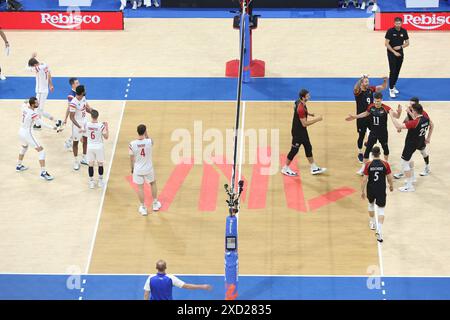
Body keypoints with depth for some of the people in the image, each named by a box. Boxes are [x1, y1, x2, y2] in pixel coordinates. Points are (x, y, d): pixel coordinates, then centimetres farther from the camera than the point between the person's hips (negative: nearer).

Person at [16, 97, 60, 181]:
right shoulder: (32, 113, -26)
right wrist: (52, 127, -44)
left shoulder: (25, 106, -5)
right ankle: (43, 172, -8)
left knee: (24, 147, 36)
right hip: (27, 133, -9)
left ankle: (19, 166, 50)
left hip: (21, 132, 9)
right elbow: (41, 123, -37)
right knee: (41, 150, -5)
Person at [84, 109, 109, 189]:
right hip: (99, 147, -2)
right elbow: (106, 137, -11)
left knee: (91, 164, 10)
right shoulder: (101, 126, -20)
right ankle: (100, 181, 23)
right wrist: (107, 127, -3)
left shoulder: (86, 124, -12)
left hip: (90, 147, 2)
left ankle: (91, 182, 14)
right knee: (100, 164, 14)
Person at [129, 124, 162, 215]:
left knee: (140, 187, 14)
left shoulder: (132, 144, -19)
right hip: (148, 168, 1)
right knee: (153, 183, 26)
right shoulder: (150, 141, -21)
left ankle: (143, 208, 23)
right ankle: (155, 204, 38)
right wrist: (146, 135, 0)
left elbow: (132, 159, -7)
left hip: (138, 169, -1)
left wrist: (132, 168, 8)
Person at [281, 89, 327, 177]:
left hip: (302, 131, 10)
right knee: (294, 150, 4)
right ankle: (285, 169, 21)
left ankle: (314, 168, 26)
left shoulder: (299, 102, -2)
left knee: (308, 148, 16)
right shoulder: (301, 108, -31)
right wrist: (316, 119, -23)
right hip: (298, 132, -10)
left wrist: (308, 113, 9)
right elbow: (304, 124, -28)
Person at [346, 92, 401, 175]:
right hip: (373, 132, 2)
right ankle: (363, 167, 6)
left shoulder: (385, 108, -21)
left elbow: (397, 116, -29)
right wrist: (354, 117, 13)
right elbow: (366, 113, 13)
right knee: (368, 149, -2)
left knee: (385, 147, 19)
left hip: (383, 133, -2)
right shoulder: (371, 107, -9)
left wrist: (398, 112, -53)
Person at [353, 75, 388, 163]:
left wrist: (385, 80, -21)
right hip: (361, 117, -5)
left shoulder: (371, 89, -4)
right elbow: (356, 89, -44)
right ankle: (360, 153, 21)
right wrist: (361, 79, -59)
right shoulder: (358, 91, -19)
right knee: (361, 136, 5)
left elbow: (383, 87, 1)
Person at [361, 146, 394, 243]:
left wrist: (362, 191, 2)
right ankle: (379, 231, -12)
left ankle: (372, 223, 46)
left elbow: (364, 179, -8)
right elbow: (390, 178, -5)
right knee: (381, 210, 3)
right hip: (381, 190, -1)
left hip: (371, 189, 1)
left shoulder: (368, 165, -10)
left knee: (371, 204, 30)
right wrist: (391, 186, 16)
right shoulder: (385, 164, -11)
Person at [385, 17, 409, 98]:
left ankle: (393, 86, 27)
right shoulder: (390, 31, -12)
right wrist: (394, 52, -17)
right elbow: (386, 43, -12)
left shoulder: (404, 31, 0)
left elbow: (407, 43, 7)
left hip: (400, 53, 4)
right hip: (391, 53, -4)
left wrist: (400, 47, -12)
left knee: (397, 71, 10)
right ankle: (391, 90, -9)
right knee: (392, 71, -10)